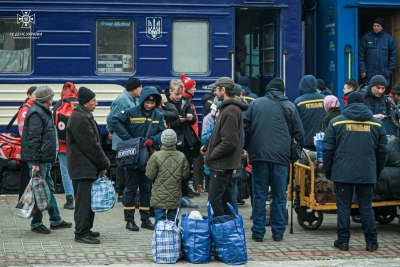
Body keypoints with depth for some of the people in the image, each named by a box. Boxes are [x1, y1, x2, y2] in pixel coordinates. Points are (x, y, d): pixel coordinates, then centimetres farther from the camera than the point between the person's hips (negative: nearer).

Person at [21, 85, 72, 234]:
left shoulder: (43, 112, 16)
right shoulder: (36, 113, -16)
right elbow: (33, 139, -21)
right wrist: (35, 163, -24)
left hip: (45, 159, 11)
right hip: (39, 160, -11)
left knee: (49, 188, 16)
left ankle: (56, 220, 24)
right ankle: (36, 224, 3)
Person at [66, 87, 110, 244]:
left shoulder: (84, 116, 17)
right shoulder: (80, 119, -18)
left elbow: (94, 142, 20)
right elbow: (91, 145, -18)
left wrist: (102, 163, 13)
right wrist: (104, 163, -9)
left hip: (87, 166, 11)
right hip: (83, 167, -11)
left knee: (87, 199, 15)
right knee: (84, 199, -7)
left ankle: (85, 229, 23)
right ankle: (81, 233, -4)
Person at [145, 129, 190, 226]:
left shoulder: (156, 156, -14)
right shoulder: (181, 156, -5)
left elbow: (150, 175, -9)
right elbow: (186, 174, 3)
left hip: (159, 197, -3)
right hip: (175, 196, 3)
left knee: (159, 219, 2)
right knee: (173, 219, 12)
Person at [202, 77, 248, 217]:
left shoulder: (230, 111, -17)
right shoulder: (227, 108, 16)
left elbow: (229, 142, -23)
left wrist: (211, 155, -14)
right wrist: (209, 152, 11)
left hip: (221, 164, -11)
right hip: (225, 163, 11)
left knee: (214, 200, -10)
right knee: (225, 199, 15)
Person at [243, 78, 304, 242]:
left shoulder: (255, 104, 7)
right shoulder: (289, 106, 5)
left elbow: (245, 127, 4)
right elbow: (299, 133, 4)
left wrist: (249, 148, 14)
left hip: (259, 155, 0)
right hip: (281, 156, 0)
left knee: (259, 195, 5)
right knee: (279, 196, 7)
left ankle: (258, 232, 5)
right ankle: (278, 232, 9)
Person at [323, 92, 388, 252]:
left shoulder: (336, 122, 1)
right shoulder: (377, 124, 7)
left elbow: (327, 149, 1)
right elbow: (382, 151, 11)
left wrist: (327, 170, 11)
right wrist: (378, 171, 20)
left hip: (342, 173, -1)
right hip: (367, 173, 2)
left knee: (343, 207, 4)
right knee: (366, 207, 7)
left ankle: (343, 241, 6)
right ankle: (371, 242, 8)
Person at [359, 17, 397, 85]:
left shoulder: (388, 38, 3)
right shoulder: (366, 37, -1)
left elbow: (393, 56, 8)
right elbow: (361, 55, -1)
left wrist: (389, 70, 1)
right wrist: (362, 70, -6)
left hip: (384, 75, 1)